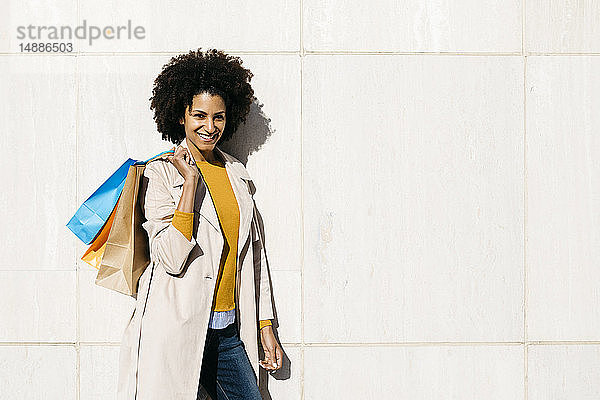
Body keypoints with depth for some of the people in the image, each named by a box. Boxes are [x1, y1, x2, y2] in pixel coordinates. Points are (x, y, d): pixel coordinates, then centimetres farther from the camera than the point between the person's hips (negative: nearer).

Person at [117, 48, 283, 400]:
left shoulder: (237, 173, 11)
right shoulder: (162, 173, -5)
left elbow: (255, 253, 15)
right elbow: (171, 259, -18)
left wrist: (266, 326, 14)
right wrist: (190, 181, -18)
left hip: (228, 329, 5)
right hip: (177, 329, -5)